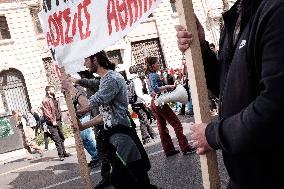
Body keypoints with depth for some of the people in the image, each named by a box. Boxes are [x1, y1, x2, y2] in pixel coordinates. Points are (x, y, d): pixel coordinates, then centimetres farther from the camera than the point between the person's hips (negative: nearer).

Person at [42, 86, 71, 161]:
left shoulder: (55, 100, 15)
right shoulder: (45, 101, -9)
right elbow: (46, 113, -13)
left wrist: (60, 119, 13)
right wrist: (53, 121, -15)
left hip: (58, 121, 8)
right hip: (52, 123, -8)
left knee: (62, 137, 13)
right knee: (57, 139, -7)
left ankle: (64, 152, 24)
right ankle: (61, 155, -3)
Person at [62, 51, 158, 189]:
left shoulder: (112, 79, -15)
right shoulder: (105, 80, 16)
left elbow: (88, 105, -20)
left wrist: (71, 88, -7)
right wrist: (83, 126, 12)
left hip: (122, 136, -10)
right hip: (114, 137, 10)